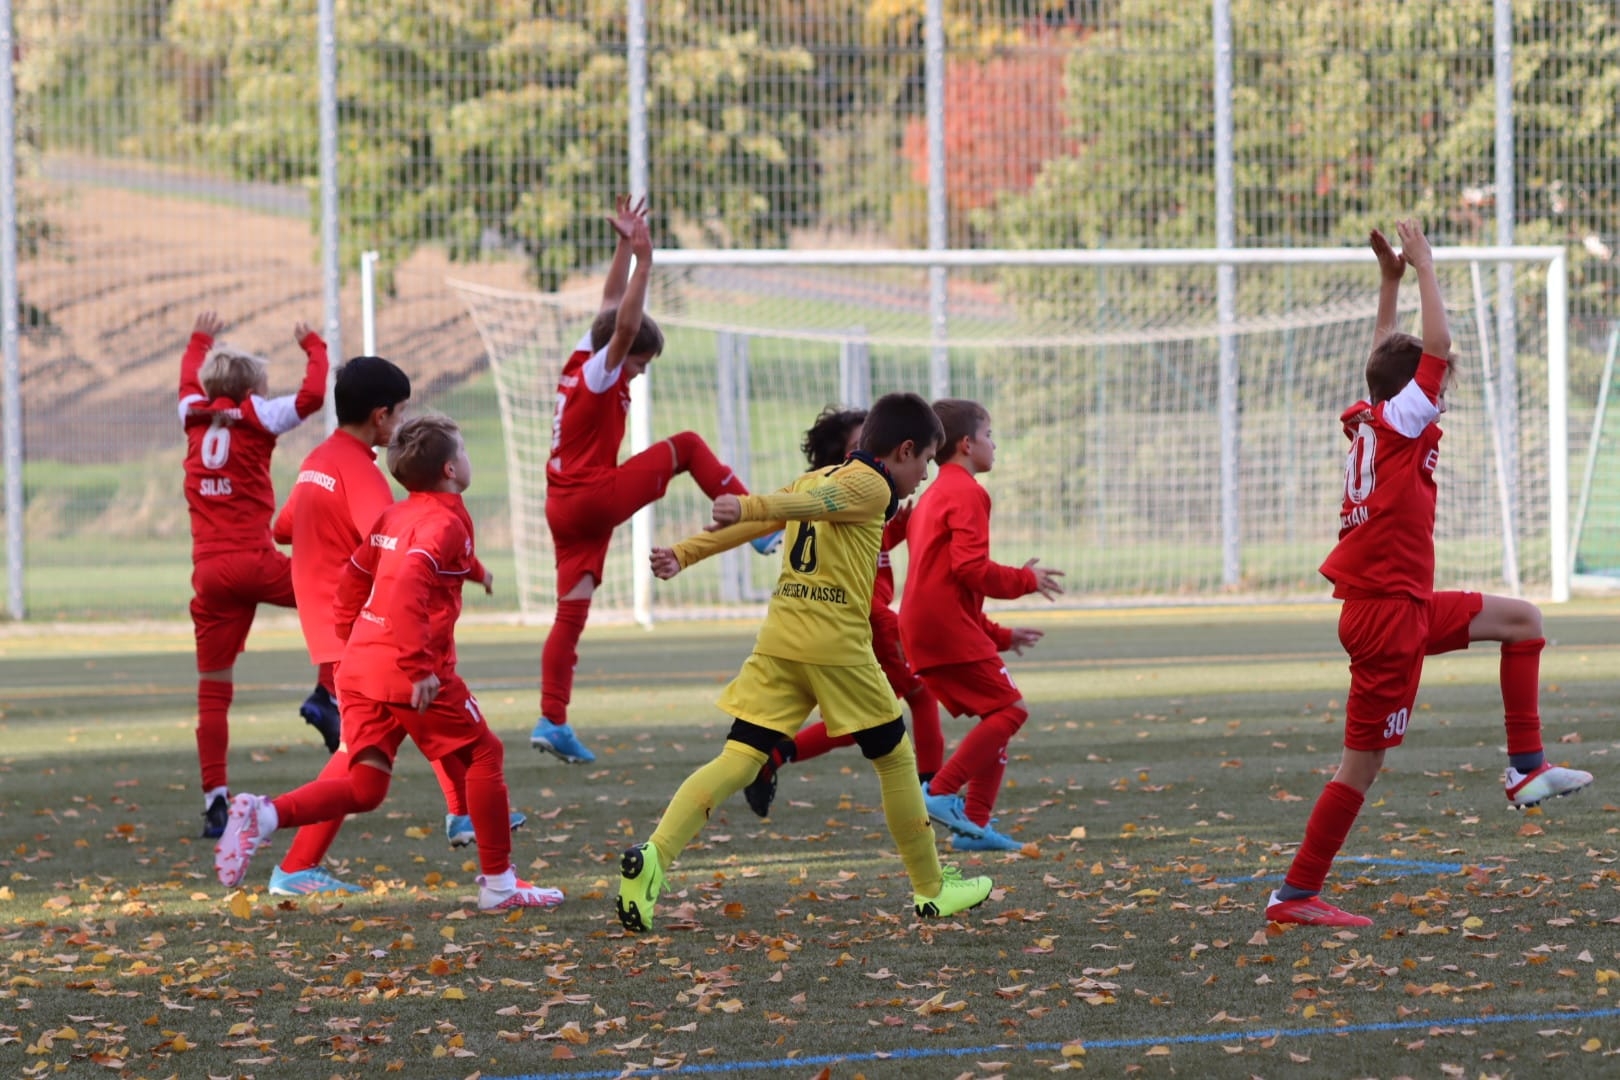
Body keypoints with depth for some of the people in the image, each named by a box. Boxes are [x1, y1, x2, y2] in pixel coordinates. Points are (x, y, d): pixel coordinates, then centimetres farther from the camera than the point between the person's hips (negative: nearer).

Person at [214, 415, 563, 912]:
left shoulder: (394, 517, 16)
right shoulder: (445, 523, -9)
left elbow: (354, 578, 25)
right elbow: (407, 590, -24)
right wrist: (420, 666, -27)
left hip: (359, 667, 8)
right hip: (414, 675, -8)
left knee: (364, 787, 5)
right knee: (483, 756, 10)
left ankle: (264, 813, -18)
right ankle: (499, 883, 14)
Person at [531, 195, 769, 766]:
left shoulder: (580, 361, 10)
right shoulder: (597, 375, -12)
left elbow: (611, 307, 19)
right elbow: (625, 324, -28)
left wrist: (626, 245, 17)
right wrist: (642, 261, -29)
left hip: (564, 508, 8)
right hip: (593, 499, -8)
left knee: (571, 612, 4)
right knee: (685, 447, 3)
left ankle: (552, 721, -1)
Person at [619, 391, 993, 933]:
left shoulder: (815, 477, 22)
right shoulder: (870, 487, -3)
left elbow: (753, 520, 15)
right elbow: (806, 505, -20)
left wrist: (684, 554, 11)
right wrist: (748, 507, -34)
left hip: (778, 642, 7)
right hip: (838, 645, -7)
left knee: (739, 761, -3)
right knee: (895, 760, 10)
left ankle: (654, 856, -23)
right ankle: (932, 890, 20)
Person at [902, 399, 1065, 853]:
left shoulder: (933, 496, 25)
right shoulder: (967, 492, -7)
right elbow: (970, 568, -19)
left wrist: (999, 636, 27)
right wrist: (1026, 580, -3)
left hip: (924, 628, 10)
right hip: (949, 627, -10)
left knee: (999, 714, 13)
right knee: (1010, 709, -9)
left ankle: (974, 824, 10)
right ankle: (940, 791, -15)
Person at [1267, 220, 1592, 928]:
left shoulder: (1367, 418, 8)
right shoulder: (1400, 422, -13)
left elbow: (1389, 352, 25)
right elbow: (1438, 346, -20)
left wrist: (1390, 278, 21)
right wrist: (1423, 267, -11)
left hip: (1408, 608, 10)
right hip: (1387, 614, -10)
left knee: (1522, 620, 19)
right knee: (1364, 761, -5)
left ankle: (1527, 769, 13)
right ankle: (1296, 894, -2)